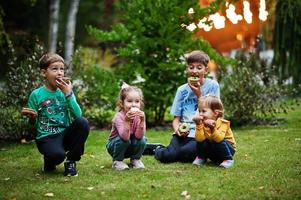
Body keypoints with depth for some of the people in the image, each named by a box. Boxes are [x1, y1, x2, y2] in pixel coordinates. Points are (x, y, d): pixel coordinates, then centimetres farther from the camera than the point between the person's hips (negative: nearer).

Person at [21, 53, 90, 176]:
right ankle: (49, 162, 6)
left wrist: (68, 94, -15)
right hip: (46, 138, -4)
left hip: (65, 134, 4)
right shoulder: (36, 95, -3)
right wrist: (32, 118, -21)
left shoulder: (66, 91, 6)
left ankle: (70, 160, -5)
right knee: (57, 155, -36)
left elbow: (78, 115, -8)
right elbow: (34, 124, 1)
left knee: (83, 123, -25)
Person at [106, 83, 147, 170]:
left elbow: (139, 136, -30)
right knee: (123, 140, -34)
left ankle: (135, 159, 2)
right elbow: (125, 137, -40)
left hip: (131, 147, 3)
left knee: (142, 140, -25)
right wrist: (127, 121, -52)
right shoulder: (119, 116, -28)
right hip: (115, 145, -3)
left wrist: (142, 120, -42)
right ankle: (117, 161, -9)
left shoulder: (139, 115, -17)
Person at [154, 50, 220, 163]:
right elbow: (176, 118, 9)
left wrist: (199, 94, -9)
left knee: (187, 153, -31)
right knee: (167, 156, -21)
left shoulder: (212, 86, 2)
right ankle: (159, 150, 13)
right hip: (183, 132, 2)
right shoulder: (182, 90, 10)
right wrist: (177, 128, -13)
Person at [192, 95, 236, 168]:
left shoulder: (223, 123, -24)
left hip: (227, 148, -4)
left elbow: (219, 139, -40)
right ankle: (201, 158, 6)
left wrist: (213, 128, -55)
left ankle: (228, 160, -11)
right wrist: (199, 125, -38)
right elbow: (199, 139, -29)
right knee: (201, 142, -22)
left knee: (219, 143, -34)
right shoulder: (201, 123, -13)